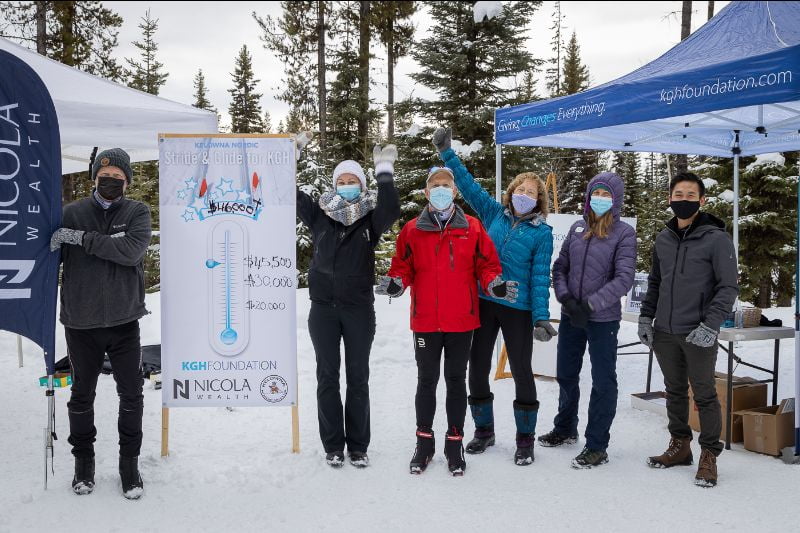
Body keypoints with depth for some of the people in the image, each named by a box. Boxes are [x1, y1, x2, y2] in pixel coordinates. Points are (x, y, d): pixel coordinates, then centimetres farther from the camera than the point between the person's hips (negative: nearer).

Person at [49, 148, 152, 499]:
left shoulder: (137, 212, -2)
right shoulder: (71, 213, -1)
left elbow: (131, 251, -20)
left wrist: (82, 239, -22)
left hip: (124, 323, 0)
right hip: (80, 324, 0)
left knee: (131, 394, 7)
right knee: (82, 394, 13)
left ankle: (129, 460, 25)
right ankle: (83, 459, 31)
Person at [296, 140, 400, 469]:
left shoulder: (371, 219, 1)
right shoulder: (320, 215, 5)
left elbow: (391, 210, -20)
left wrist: (385, 172, -21)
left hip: (359, 309, -1)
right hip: (324, 308, 1)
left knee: (358, 378, 6)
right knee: (327, 376, 7)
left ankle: (358, 446, 16)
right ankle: (333, 445, 17)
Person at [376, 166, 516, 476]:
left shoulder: (472, 228, 1)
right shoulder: (412, 230, 2)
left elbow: (487, 265, 3)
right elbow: (403, 268, 4)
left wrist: (495, 285, -16)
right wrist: (395, 284, -17)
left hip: (462, 320, 0)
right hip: (425, 321, 0)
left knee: (456, 381, 11)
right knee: (426, 381, 11)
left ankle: (455, 443, 22)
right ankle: (424, 442, 24)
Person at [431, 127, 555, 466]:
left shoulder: (542, 233, -2)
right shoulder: (495, 213, 6)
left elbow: (540, 276, -6)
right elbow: (468, 186, 10)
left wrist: (541, 318, -14)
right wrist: (447, 153, 6)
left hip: (518, 309, -3)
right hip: (484, 302, 4)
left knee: (521, 371, 4)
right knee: (477, 367, 10)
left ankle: (525, 438, 18)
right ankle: (484, 430, 27)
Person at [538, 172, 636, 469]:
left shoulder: (624, 233, -8)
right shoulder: (577, 228, 6)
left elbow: (624, 279, -15)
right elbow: (560, 267, 7)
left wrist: (589, 304, -19)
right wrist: (566, 297, -10)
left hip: (603, 319, -5)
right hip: (570, 317, 5)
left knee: (603, 381, 3)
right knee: (566, 375, 18)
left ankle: (597, 445, 15)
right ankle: (565, 429, 39)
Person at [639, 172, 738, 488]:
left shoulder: (716, 239, -7)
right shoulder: (663, 239, 10)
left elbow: (728, 287, -9)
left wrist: (711, 325, -19)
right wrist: (646, 316, 8)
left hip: (698, 335, -5)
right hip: (664, 332, 5)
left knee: (704, 394, 4)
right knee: (675, 391, 15)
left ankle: (709, 455, 16)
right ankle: (680, 445, 29)